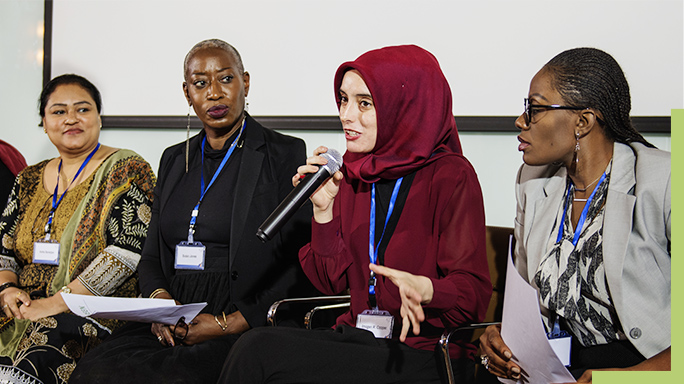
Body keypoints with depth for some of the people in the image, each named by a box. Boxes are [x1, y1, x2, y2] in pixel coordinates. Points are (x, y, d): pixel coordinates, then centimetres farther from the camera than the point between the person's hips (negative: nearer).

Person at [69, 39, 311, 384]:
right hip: (172, 326, 5)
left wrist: (228, 325, -14)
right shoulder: (175, 159, 21)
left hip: (244, 327, -5)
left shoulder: (285, 154, 3)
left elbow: (299, 269, -4)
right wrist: (160, 300, -3)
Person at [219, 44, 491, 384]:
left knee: (260, 356, -22)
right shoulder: (350, 172, 11)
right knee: (256, 345, -22)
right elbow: (332, 283, 11)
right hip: (358, 336, 6)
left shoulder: (451, 176, -8)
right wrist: (323, 208, -2)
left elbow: (473, 292, -11)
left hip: (424, 355, -6)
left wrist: (423, 288, -32)